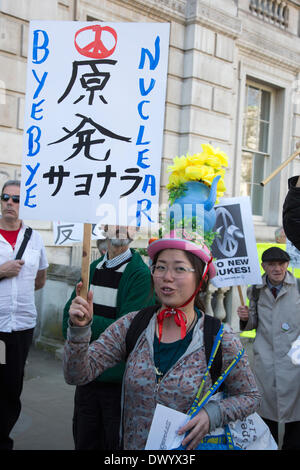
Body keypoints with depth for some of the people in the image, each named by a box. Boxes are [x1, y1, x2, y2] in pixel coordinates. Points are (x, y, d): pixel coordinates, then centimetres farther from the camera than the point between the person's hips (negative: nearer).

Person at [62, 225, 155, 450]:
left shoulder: (141, 274, -12)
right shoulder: (93, 268, 8)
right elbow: (68, 318, 5)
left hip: (119, 380, -6)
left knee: (116, 442, 9)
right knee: (84, 442, 18)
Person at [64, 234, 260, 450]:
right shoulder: (133, 326, -9)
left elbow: (250, 396, -2)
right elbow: (77, 374, -13)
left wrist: (212, 414, -20)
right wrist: (79, 328, -29)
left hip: (189, 447, -2)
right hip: (132, 445, 3)